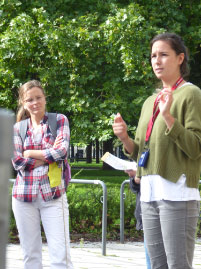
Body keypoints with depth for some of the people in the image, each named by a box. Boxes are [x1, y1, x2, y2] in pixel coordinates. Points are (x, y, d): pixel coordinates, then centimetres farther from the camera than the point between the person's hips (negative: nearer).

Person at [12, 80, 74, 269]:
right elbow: (17, 162, -1)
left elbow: (62, 152, -9)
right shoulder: (18, 128, 10)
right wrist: (48, 155, -7)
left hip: (53, 195, -2)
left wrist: (30, 153, -5)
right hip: (24, 195, 3)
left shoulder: (59, 120, 5)